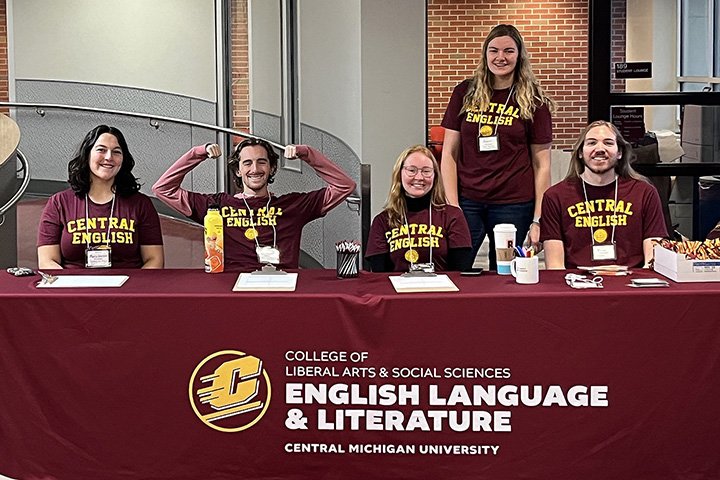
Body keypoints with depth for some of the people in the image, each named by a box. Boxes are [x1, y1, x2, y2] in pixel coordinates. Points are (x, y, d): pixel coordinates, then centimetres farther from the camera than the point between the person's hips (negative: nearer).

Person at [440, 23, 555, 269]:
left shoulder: (533, 101, 3)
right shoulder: (465, 93, 7)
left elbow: (541, 164, 3)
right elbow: (449, 153, 7)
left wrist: (538, 220, -3)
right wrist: (452, 206, -3)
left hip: (513, 205, -1)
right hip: (467, 201, 1)